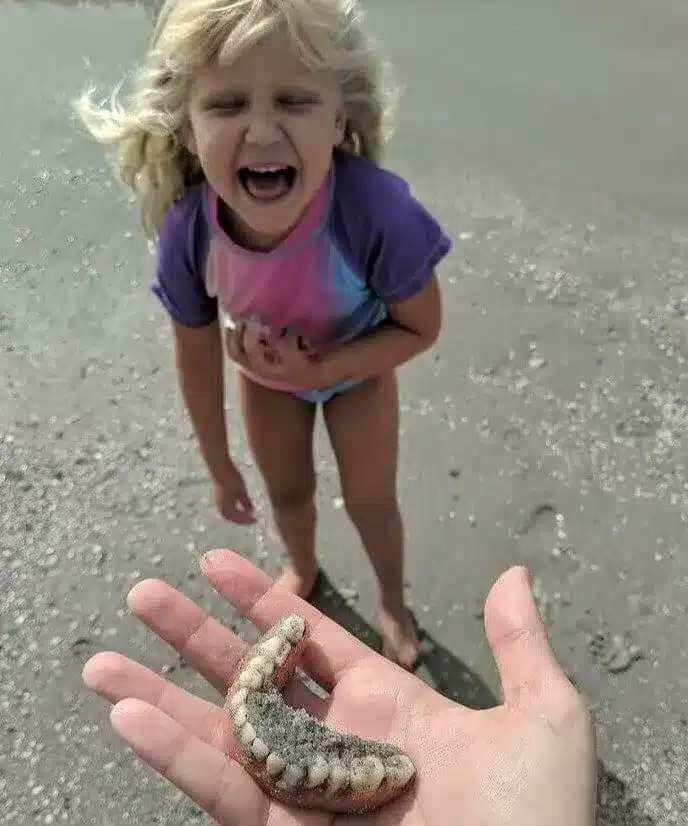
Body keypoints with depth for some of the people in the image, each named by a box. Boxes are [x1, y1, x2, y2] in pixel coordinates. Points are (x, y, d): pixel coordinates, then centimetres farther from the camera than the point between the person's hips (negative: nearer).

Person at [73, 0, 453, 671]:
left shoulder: (378, 212, -43)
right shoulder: (187, 233, -33)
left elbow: (421, 328, -23)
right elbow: (197, 359, -14)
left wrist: (319, 370, -35)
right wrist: (220, 467, -2)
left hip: (359, 367, -2)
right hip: (264, 371, 2)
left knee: (370, 501, 15)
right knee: (287, 490, 23)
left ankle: (392, 602, 49)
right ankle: (302, 569, 60)